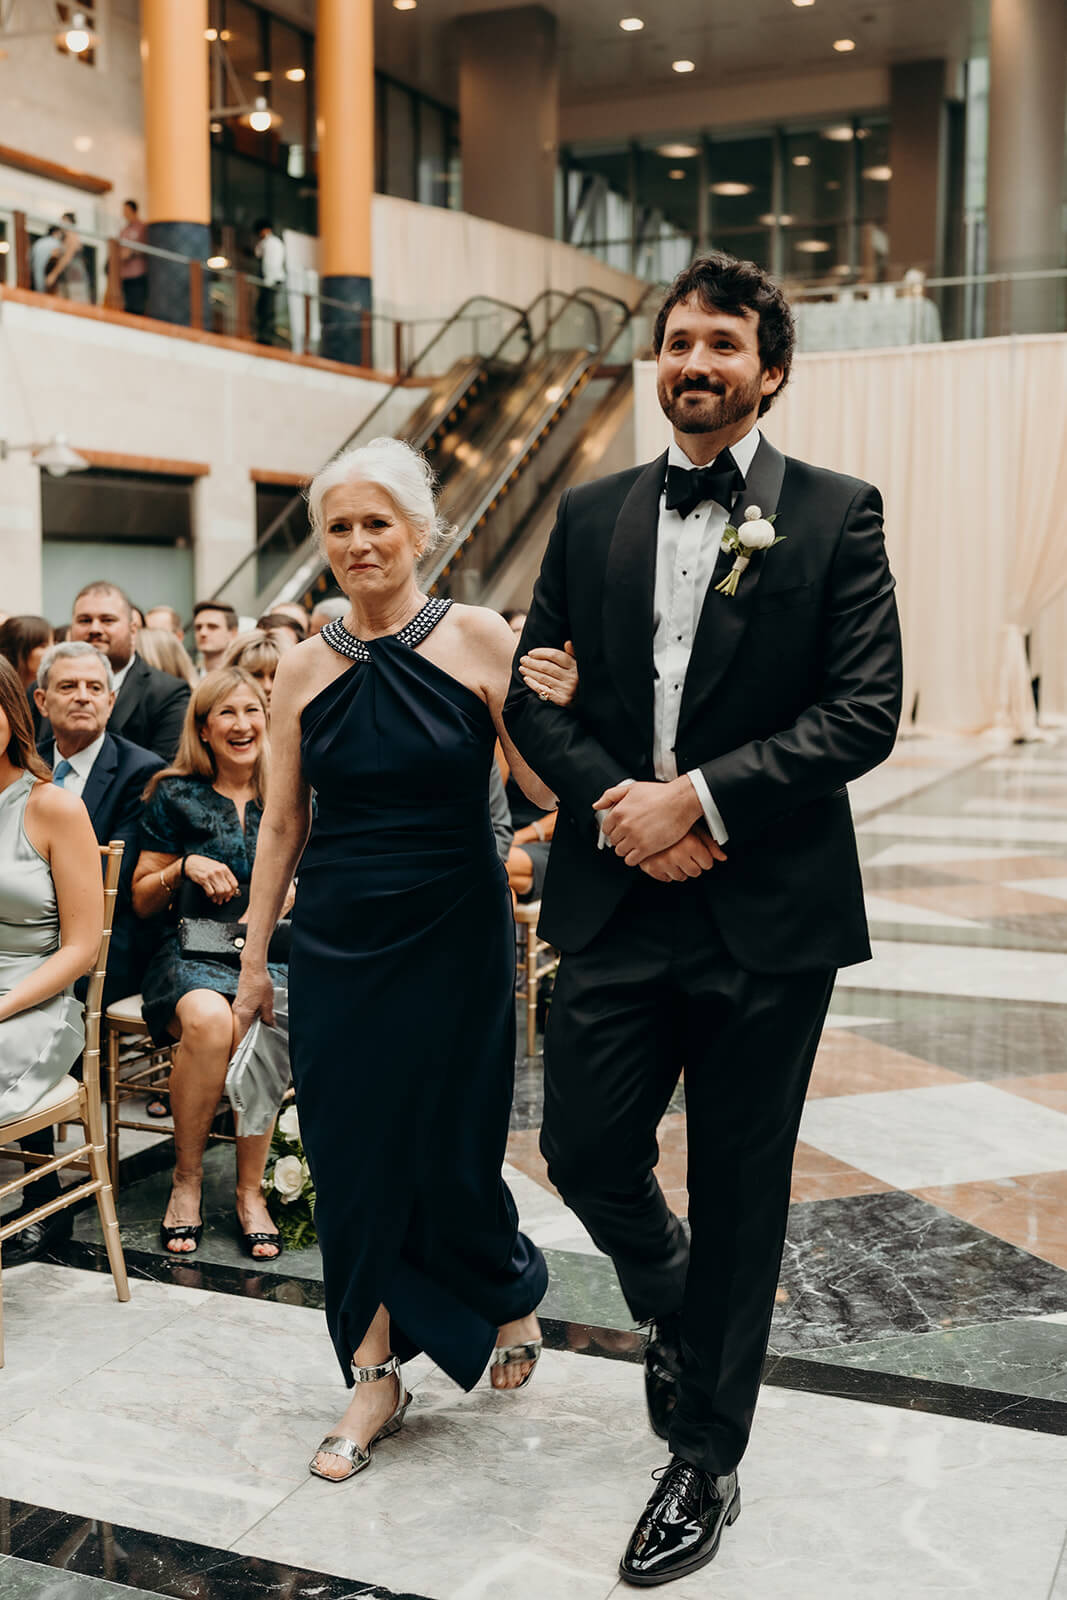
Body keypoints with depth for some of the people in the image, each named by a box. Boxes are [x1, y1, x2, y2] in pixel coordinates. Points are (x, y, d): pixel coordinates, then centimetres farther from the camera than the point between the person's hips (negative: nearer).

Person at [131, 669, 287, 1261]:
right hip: (190, 952, -1)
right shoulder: (175, 796, 8)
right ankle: (186, 1181, -16)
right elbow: (141, 900, 10)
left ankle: (250, 1190, -20)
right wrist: (185, 867, -7)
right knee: (208, 1018, -36)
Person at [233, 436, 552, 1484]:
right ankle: (376, 1374, 23)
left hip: (454, 936, -3)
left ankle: (511, 1290, 38)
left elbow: (545, 786, -7)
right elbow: (282, 824, 9)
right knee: (349, 1153, 7)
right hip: (337, 945, 3)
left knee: (449, 1152, 5)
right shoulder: (303, 670, 3)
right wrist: (253, 956, 10)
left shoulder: (479, 641, -5)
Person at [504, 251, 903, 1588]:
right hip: (616, 898, 3)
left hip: (766, 913, -3)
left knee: (738, 1191, 8)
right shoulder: (590, 517, 9)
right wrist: (611, 802, -9)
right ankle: (674, 1310, 41)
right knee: (585, 1150, 6)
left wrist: (698, 795, -16)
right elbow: (533, 690, 9)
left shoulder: (835, 516, -1)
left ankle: (706, 1458, 28)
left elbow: (866, 711, -9)